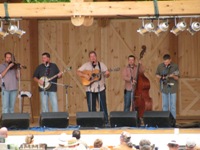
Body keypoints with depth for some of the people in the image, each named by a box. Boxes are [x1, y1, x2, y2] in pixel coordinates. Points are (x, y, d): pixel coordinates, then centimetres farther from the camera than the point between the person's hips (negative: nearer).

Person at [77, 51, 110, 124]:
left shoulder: (101, 65, 4)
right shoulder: (86, 65, 3)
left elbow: (107, 74, 4)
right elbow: (78, 72, 0)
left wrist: (107, 74, -19)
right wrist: (84, 75, -15)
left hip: (100, 88, 0)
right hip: (90, 89, 0)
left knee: (103, 106, -2)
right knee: (91, 107, 4)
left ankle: (105, 121, 3)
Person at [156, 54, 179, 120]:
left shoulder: (175, 66, -7)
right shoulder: (160, 66, 0)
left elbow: (177, 78, -5)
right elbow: (157, 75, 13)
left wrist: (173, 76, -27)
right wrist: (161, 77, -8)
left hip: (172, 87, -3)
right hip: (164, 88, 3)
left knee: (172, 105, -2)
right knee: (165, 105, 8)